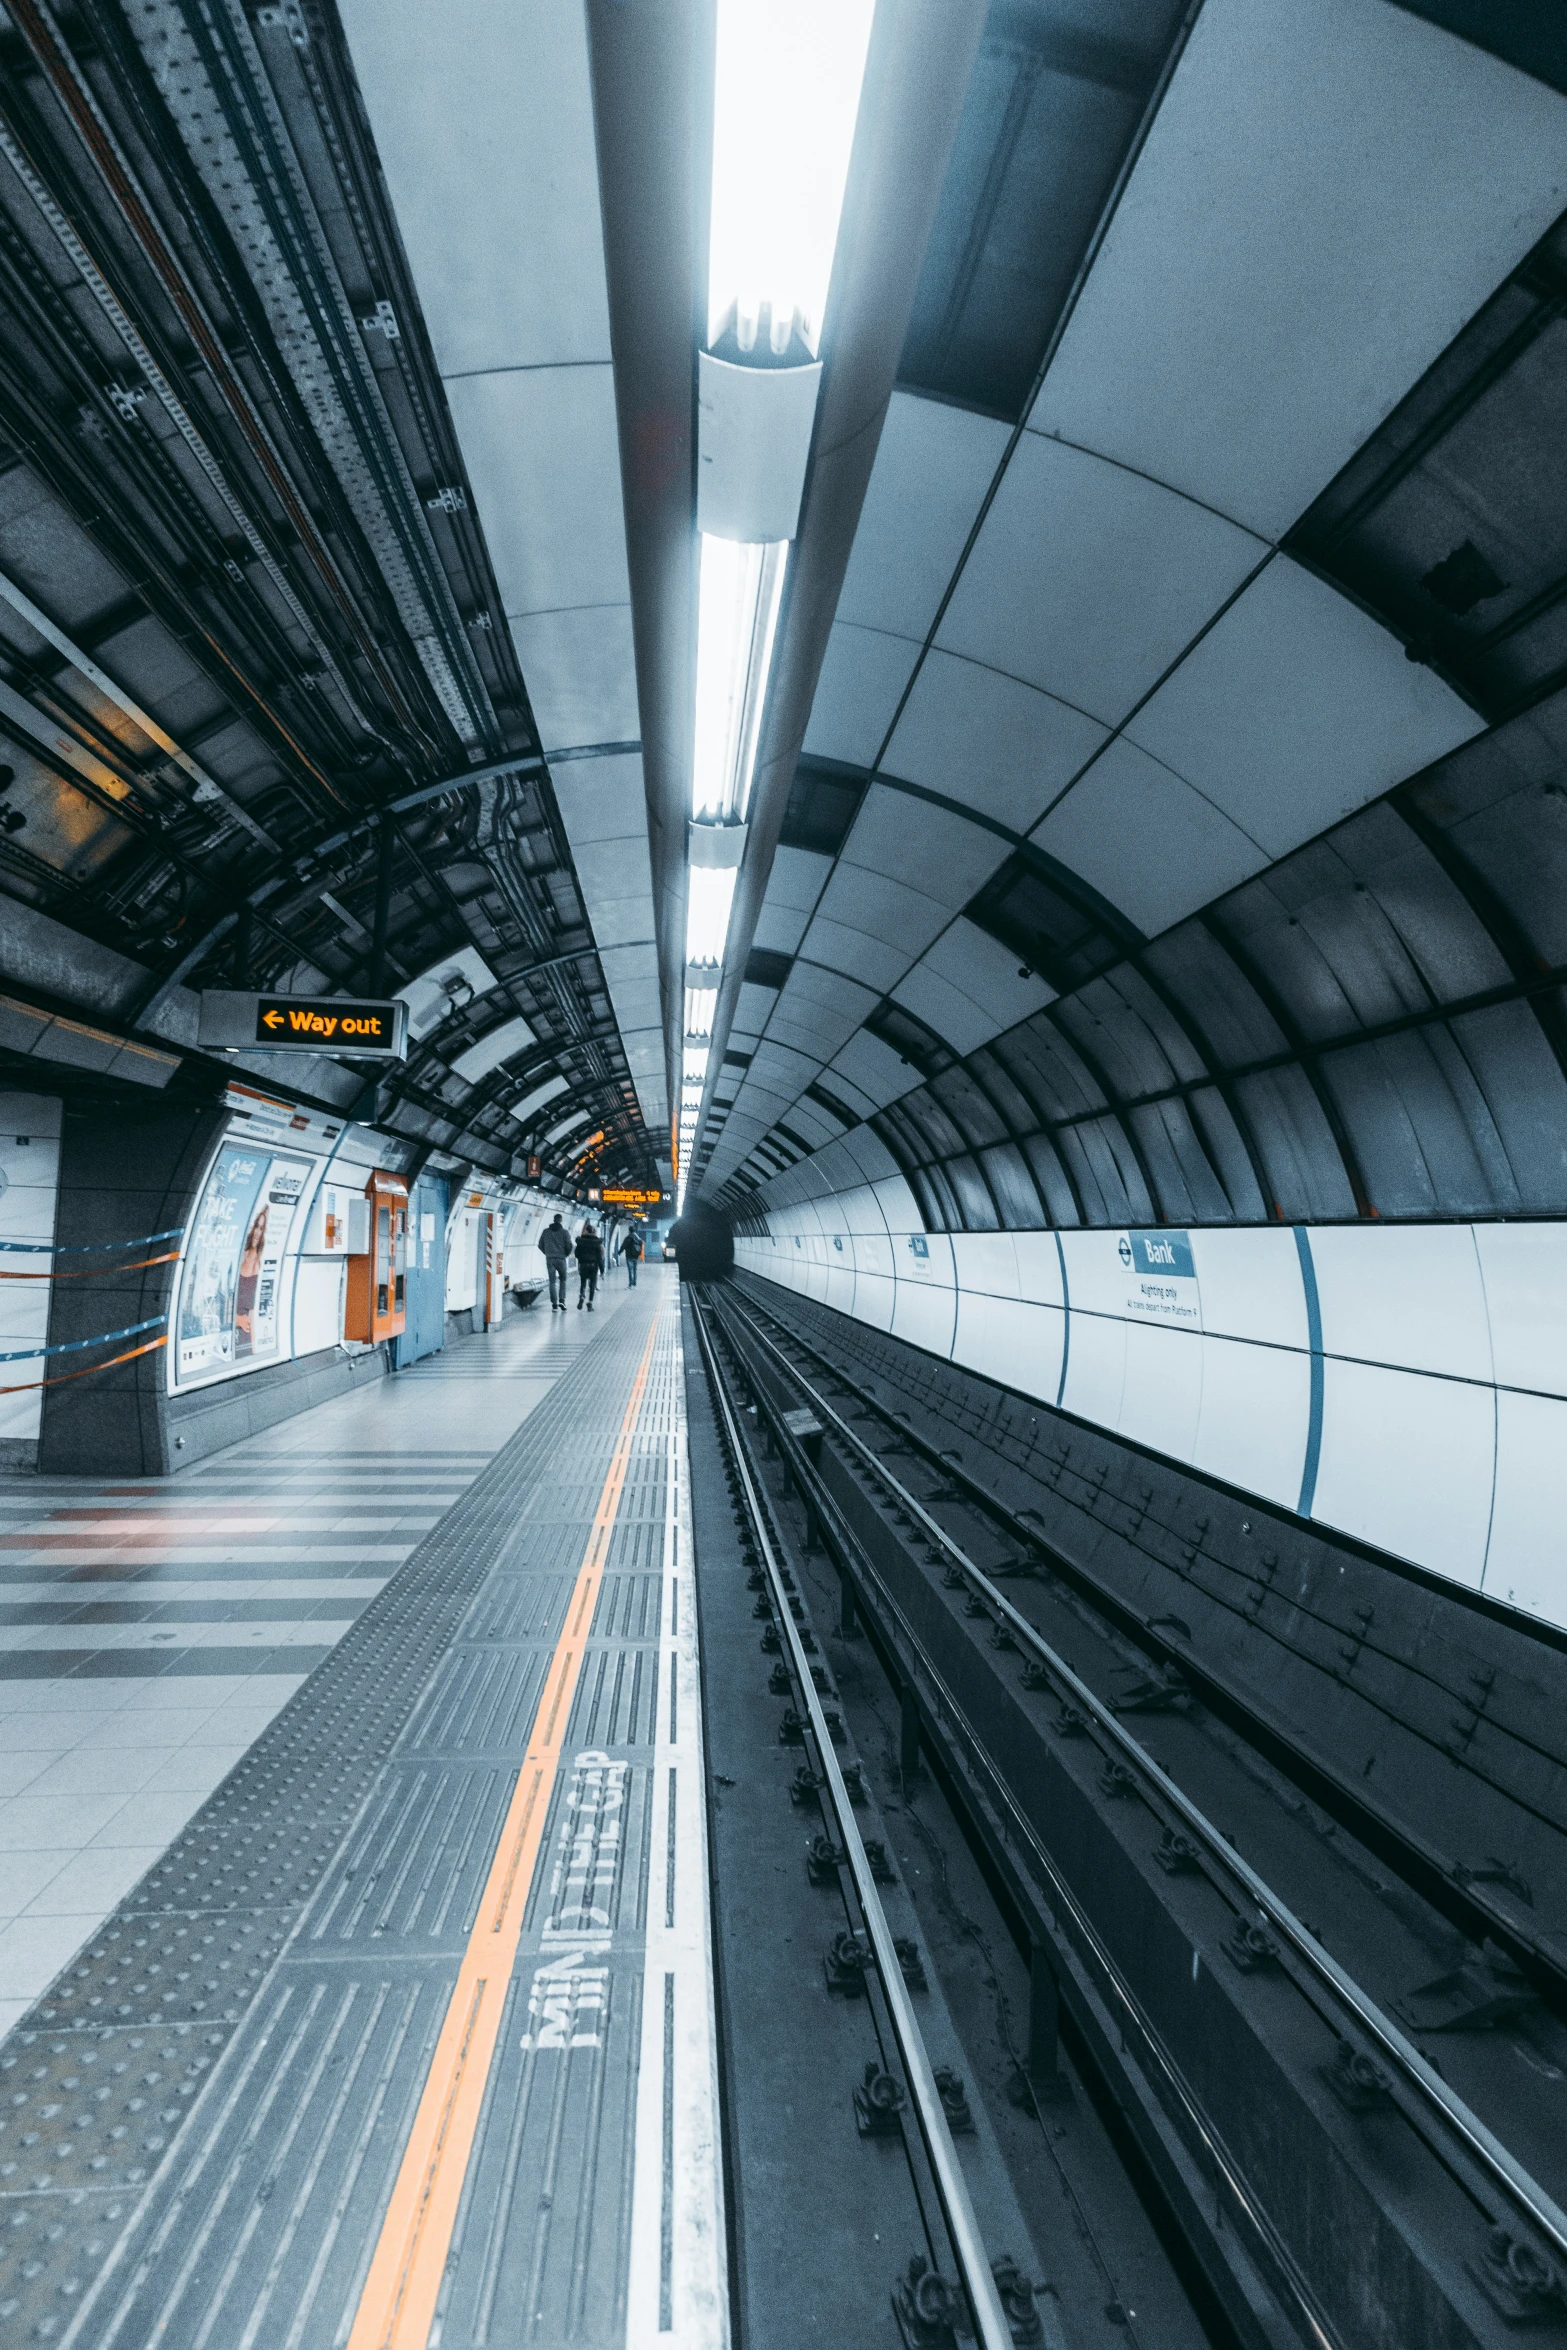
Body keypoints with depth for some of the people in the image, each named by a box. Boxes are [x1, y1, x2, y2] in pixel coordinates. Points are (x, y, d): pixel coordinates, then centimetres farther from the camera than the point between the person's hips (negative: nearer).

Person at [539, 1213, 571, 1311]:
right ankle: (561, 1300, -2)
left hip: (549, 1259, 2)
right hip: (561, 1259, -2)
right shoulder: (564, 1232, -3)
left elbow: (540, 1245, 8)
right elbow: (569, 1246, -7)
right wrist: (566, 1254, 11)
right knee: (562, 1280, 13)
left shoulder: (546, 1231, 5)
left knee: (552, 1281, 6)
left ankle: (554, 1303, 0)